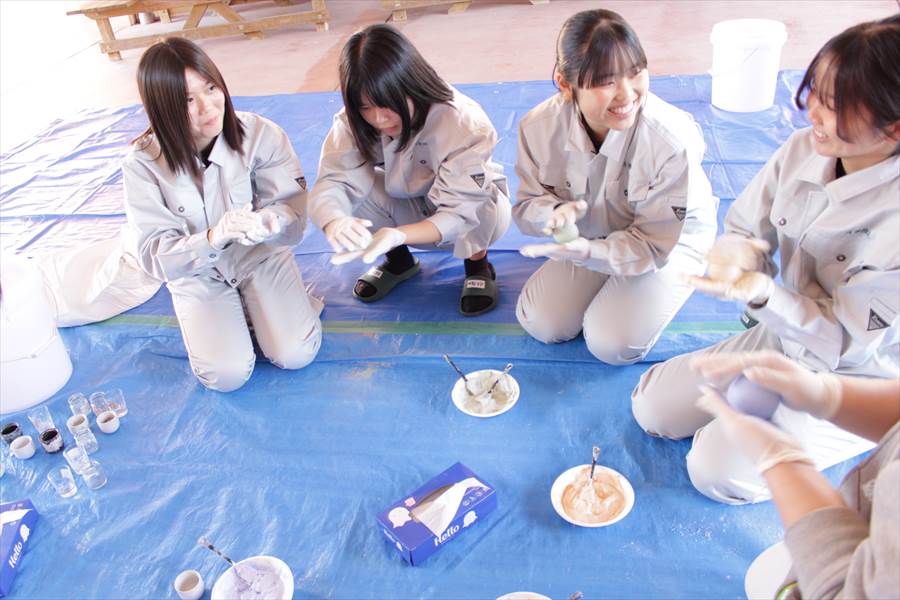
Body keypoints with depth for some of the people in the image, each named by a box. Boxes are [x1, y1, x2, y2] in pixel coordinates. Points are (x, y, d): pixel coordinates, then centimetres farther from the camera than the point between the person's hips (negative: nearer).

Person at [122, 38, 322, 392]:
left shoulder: (260, 134, -19)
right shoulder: (143, 164, -18)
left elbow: (292, 208, -17)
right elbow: (155, 254, -19)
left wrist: (263, 223, -42)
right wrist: (212, 239, -40)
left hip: (261, 255, 0)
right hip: (196, 275, 0)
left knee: (295, 355, -17)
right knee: (227, 375, -16)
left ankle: (254, 305, 14)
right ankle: (237, 311, 15)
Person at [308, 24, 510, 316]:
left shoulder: (463, 123, -32)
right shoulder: (353, 123, -20)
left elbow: (458, 215, -36)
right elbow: (332, 182, -30)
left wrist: (396, 235, -54)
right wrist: (334, 222, -54)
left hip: (474, 217, -3)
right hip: (409, 212, 3)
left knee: (490, 211, -39)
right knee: (353, 187, -25)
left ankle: (478, 264, -4)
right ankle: (398, 260, 2)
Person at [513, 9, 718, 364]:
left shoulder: (672, 142, -35)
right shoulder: (539, 127, -25)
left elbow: (654, 243, -25)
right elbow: (527, 204, -9)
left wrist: (587, 252, -43)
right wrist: (555, 212, -35)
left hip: (670, 241, -3)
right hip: (592, 236, 4)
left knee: (611, 345, -17)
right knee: (540, 324, -5)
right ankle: (600, 284, 21)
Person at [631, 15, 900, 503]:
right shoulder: (802, 149, -14)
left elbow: (845, 338, -24)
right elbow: (745, 227, -2)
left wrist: (763, 293, -42)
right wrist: (743, 252, -27)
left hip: (853, 377, -5)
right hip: (784, 333, 5)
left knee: (717, 471, -15)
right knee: (652, 408, 2)